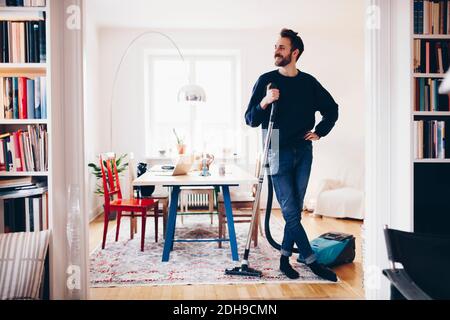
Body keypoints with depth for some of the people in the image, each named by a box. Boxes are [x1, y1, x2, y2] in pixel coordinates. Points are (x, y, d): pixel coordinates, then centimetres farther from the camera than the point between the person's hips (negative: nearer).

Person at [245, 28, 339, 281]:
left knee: (296, 210, 8)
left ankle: (286, 258, 22)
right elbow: (250, 120, -4)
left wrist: (320, 132, 9)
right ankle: (312, 261, 9)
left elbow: (332, 109, 19)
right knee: (290, 211, -4)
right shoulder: (266, 80, -1)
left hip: (303, 152, 3)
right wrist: (264, 103, -21)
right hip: (279, 153, -3)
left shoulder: (309, 82, 5)